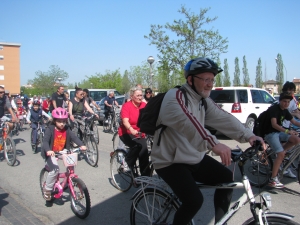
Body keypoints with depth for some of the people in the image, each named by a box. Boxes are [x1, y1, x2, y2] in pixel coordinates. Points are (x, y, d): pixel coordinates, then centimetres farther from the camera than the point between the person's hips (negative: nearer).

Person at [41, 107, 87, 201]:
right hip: (51, 153, -5)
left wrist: (81, 145, -31)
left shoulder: (66, 130, -3)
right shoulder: (50, 129, -16)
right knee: (55, 169, -24)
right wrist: (48, 150, -48)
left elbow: (74, 137, -12)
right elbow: (45, 141, -27)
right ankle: (47, 189, -6)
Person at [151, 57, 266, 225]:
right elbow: (187, 121, -38)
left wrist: (248, 135, -21)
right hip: (171, 161, -8)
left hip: (194, 157, 8)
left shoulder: (204, 101, 7)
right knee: (194, 200, -22)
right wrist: (213, 143, -51)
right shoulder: (175, 96, -20)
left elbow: (223, 118, -6)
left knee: (226, 177, 1)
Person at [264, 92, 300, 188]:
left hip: (279, 132, 8)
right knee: (281, 154, -21)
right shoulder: (274, 109, -17)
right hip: (270, 133, -8)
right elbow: (274, 124, -28)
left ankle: (281, 151, 6)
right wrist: (287, 131, -38)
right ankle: (272, 180, -16)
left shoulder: (285, 111, 9)